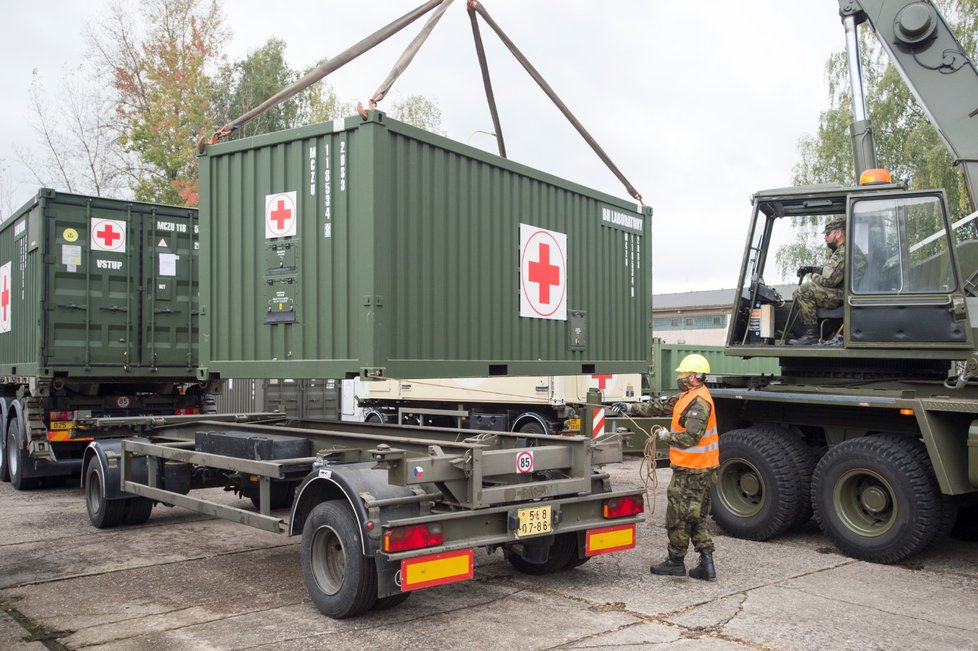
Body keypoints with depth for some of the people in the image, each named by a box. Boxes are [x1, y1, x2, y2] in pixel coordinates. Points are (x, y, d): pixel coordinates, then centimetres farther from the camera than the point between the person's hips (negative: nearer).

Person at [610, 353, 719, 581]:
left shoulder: (699, 402, -20)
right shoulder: (689, 396, 13)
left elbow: (690, 438, -27)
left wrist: (666, 436, -11)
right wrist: (632, 408, 22)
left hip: (690, 471, -10)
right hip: (699, 469, 10)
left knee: (678, 517, 2)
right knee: (696, 518, 13)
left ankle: (676, 563, 14)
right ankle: (706, 564, 14)